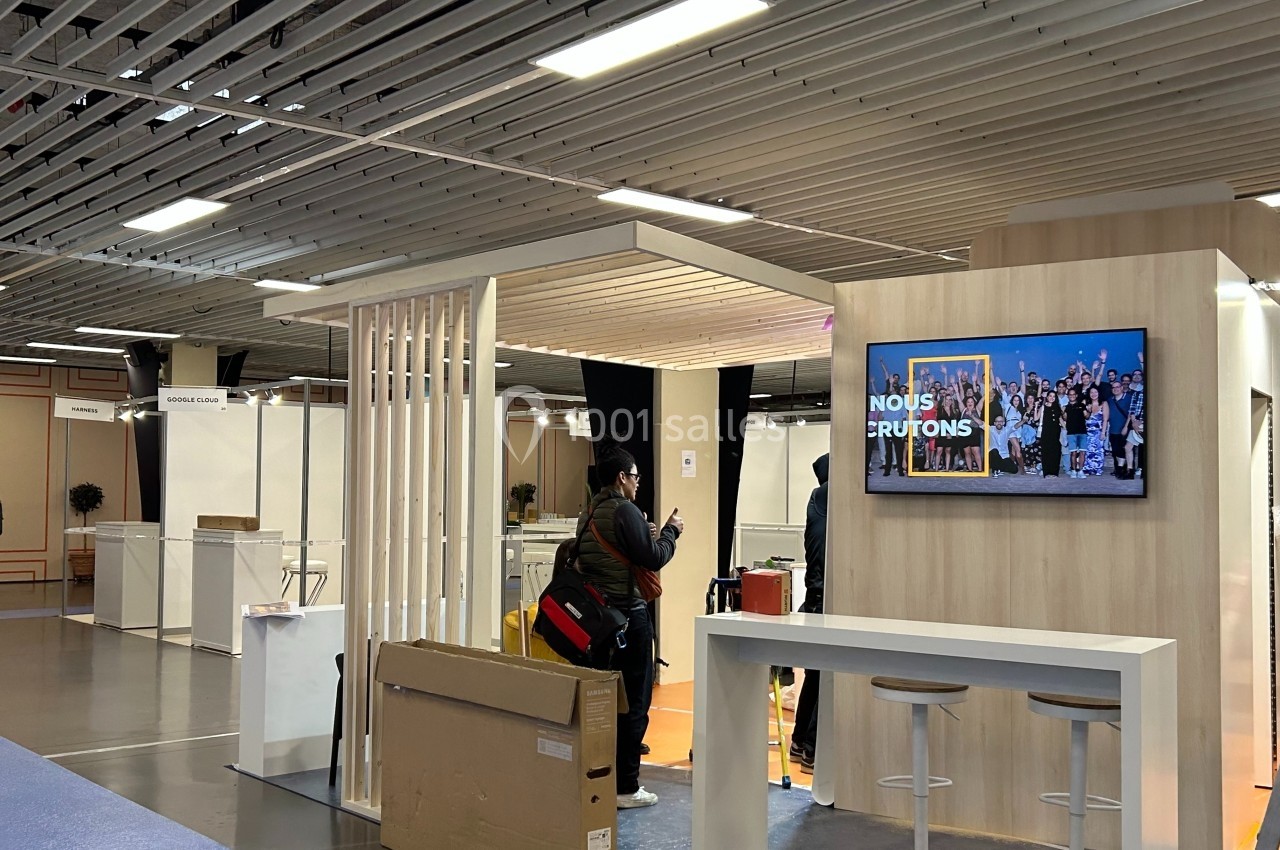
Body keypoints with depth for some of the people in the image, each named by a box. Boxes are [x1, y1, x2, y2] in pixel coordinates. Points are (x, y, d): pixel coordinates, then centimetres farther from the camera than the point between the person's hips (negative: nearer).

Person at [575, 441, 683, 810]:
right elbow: (654, 558, -17)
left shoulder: (588, 514, 13)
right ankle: (625, 787, 2)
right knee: (633, 703, -2)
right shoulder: (625, 511, -15)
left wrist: (649, 536, 17)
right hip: (628, 616, -9)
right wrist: (670, 532, -1)